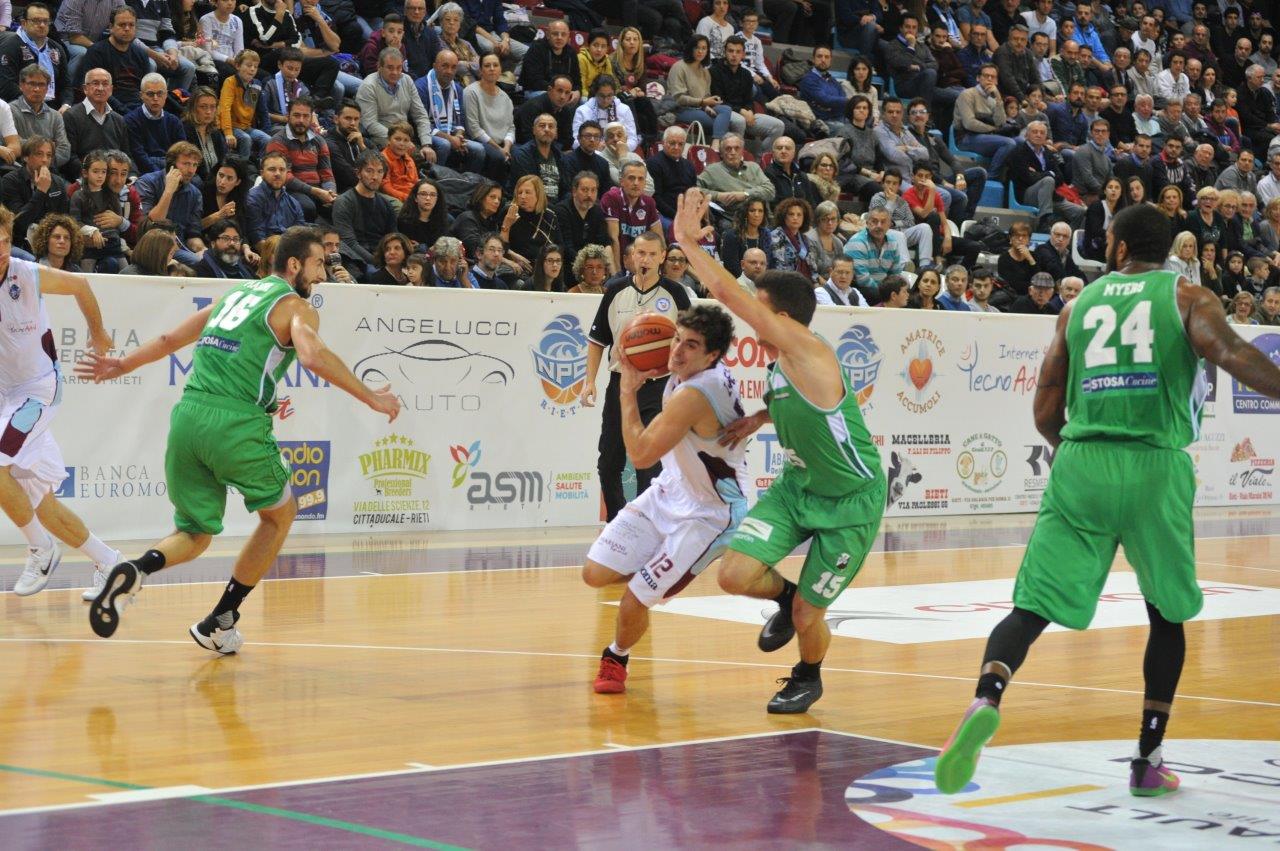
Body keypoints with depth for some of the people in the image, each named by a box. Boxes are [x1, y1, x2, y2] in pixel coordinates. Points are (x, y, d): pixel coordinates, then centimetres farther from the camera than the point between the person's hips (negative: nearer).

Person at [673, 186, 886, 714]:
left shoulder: (809, 352, -27)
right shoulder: (782, 363, -1)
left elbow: (727, 293, -33)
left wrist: (689, 241, -26)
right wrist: (759, 419, 8)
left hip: (851, 501, -7)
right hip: (797, 486, 7)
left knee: (806, 615, 2)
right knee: (734, 576, -11)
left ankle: (808, 678, 34)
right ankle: (784, 596, 23)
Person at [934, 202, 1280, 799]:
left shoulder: (1080, 303, 16)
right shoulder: (1187, 296, 8)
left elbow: (1046, 413, 17)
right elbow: (1231, 354, -13)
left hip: (1080, 465, 1)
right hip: (1157, 467, -1)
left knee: (1032, 608, -2)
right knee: (1168, 614, 19)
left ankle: (987, 700, -32)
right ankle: (1148, 760, 18)